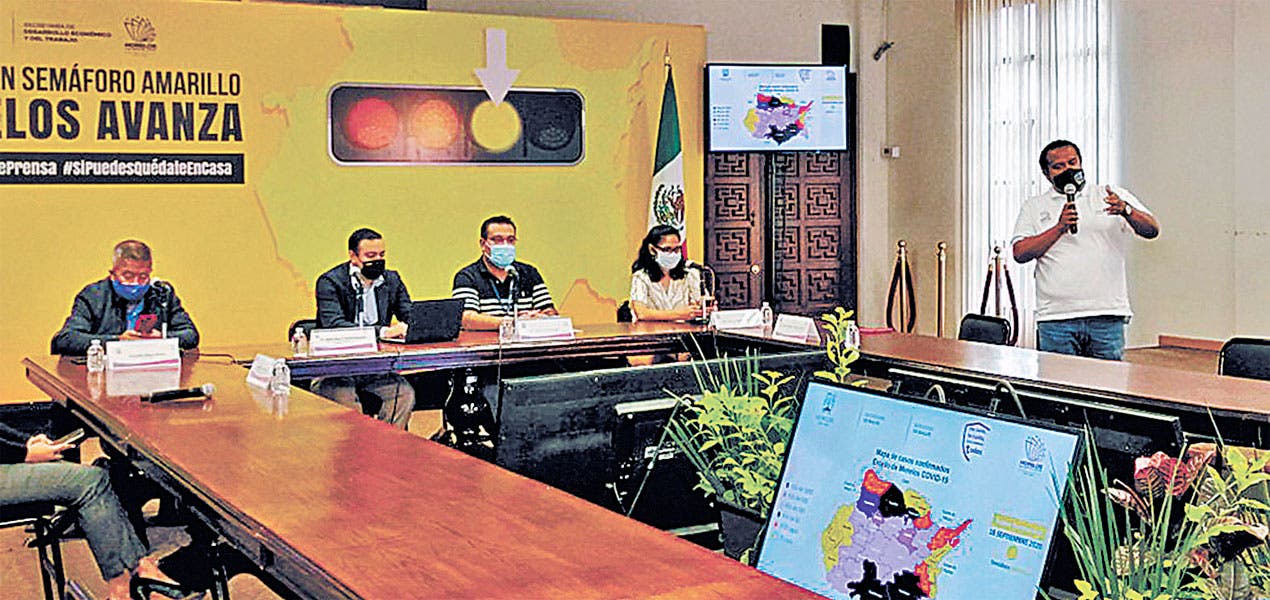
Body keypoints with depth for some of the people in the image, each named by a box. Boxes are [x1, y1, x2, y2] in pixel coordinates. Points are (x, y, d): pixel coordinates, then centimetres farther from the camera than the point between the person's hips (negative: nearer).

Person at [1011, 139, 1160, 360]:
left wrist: (1126, 211, -16)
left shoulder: (1115, 196, 12)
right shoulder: (1035, 207, 12)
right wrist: (1060, 228, -10)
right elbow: (1020, 253, 0)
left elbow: (1152, 230, 3)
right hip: (1056, 317, 0)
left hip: (1107, 316, 0)